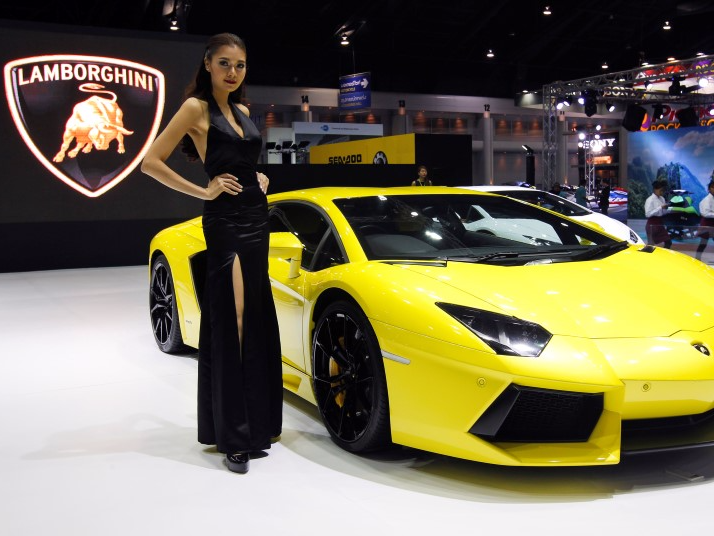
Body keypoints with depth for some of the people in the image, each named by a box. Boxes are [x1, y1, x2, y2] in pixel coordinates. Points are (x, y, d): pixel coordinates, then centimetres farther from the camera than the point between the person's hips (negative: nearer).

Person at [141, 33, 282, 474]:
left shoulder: (243, 112, 15)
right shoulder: (196, 108, -6)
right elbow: (152, 162, -12)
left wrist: (260, 178, 12)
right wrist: (203, 191, -12)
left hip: (257, 218, 8)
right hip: (226, 222, -8)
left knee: (257, 323, 12)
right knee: (230, 324, -8)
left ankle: (255, 422, 24)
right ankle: (233, 436, -2)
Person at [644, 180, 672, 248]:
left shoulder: (662, 199, 9)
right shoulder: (650, 200, -14)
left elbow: (663, 212, 18)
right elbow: (648, 214, -23)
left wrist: (665, 208, -4)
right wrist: (660, 207, -23)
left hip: (660, 224, 8)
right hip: (652, 225, -8)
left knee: (668, 241, 8)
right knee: (651, 245, -3)